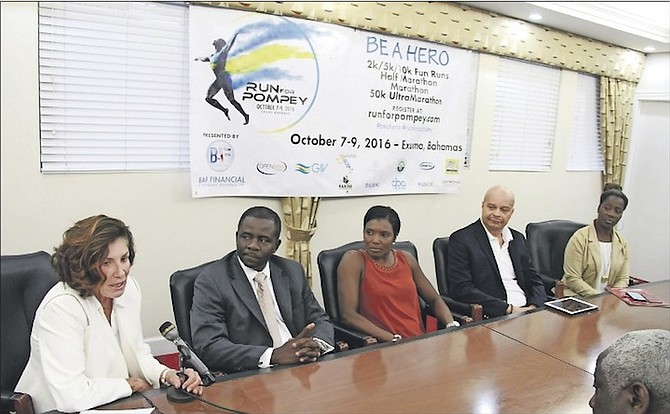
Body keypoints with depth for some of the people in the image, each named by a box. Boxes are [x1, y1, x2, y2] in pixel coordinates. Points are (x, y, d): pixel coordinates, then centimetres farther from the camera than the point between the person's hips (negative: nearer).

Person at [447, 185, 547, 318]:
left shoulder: (518, 239, 14)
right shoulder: (461, 239, -6)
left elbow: (535, 281, 17)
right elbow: (460, 288, -15)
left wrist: (535, 307, -5)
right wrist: (509, 309, -17)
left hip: (526, 312, 5)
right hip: (491, 317, -5)